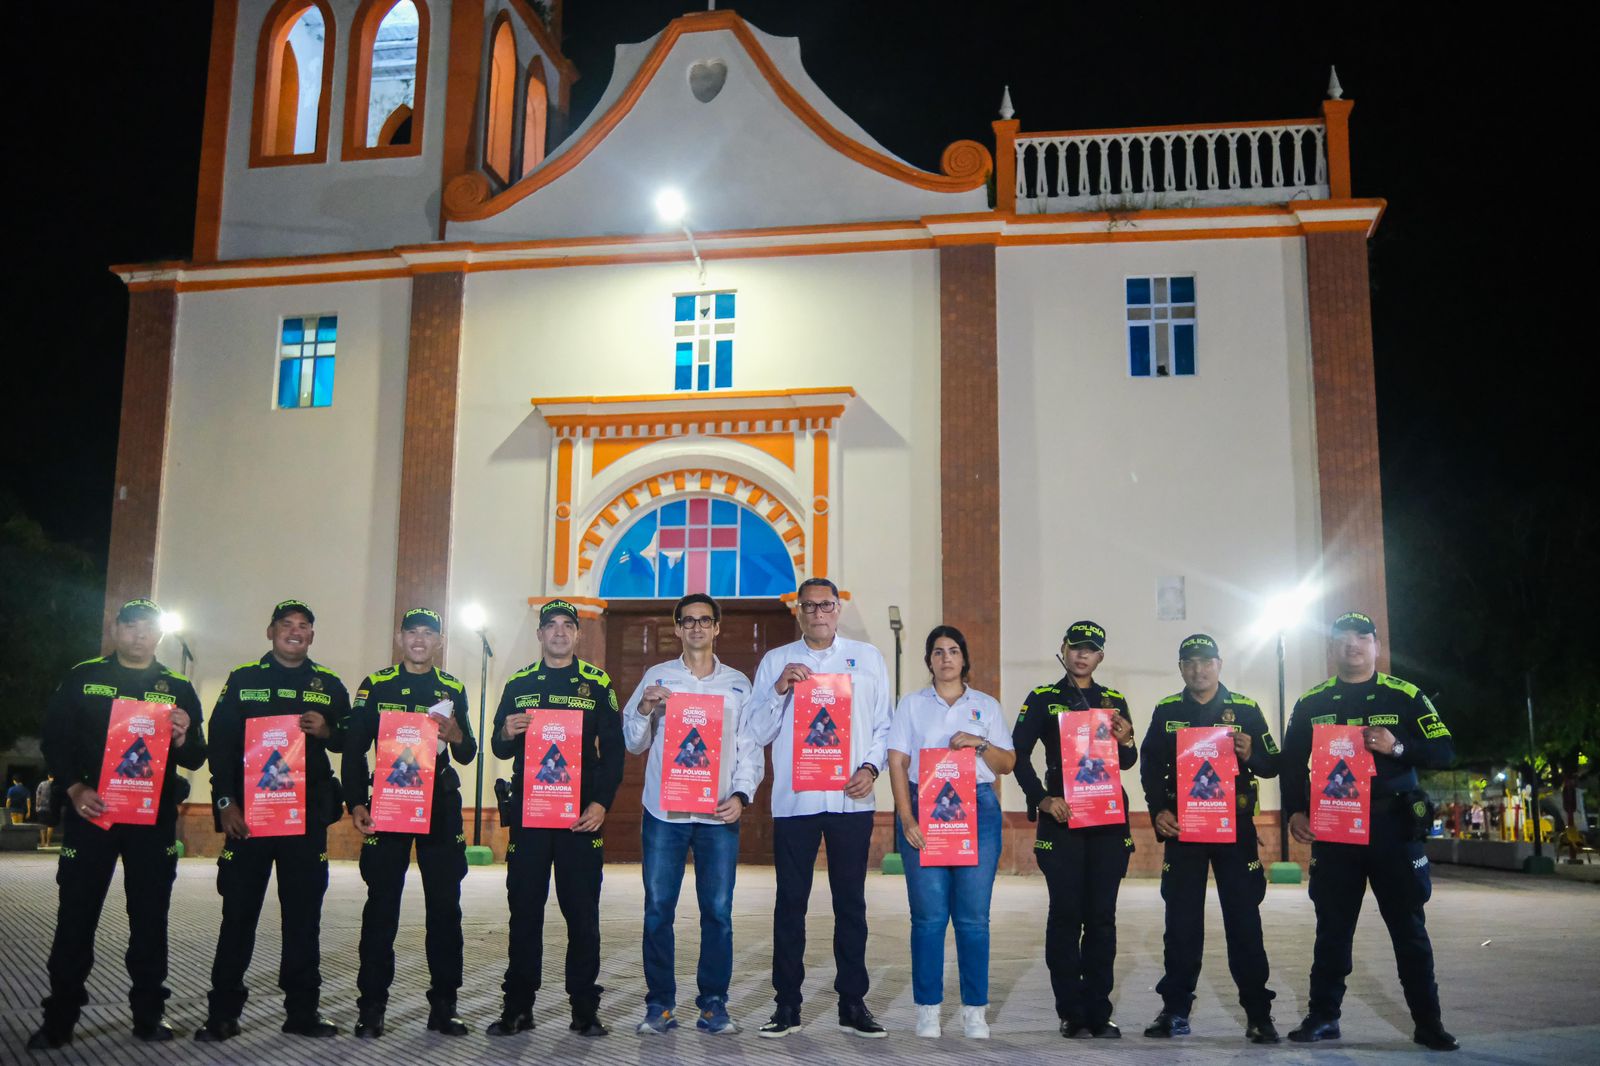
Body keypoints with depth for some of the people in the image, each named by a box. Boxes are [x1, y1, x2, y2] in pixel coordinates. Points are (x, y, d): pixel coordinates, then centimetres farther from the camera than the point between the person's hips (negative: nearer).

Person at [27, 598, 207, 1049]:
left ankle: (149, 1012, 13)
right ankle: (59, 1018, 11)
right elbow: (54, 740, 3)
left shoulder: (179, 689, 8)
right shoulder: (81, 678, 7)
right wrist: (75, 789, -11)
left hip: (154, 818, 1)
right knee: (75, 915, 1)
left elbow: (195, 759, 7)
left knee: (150, 918, 4)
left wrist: (182, 739, -16)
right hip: (89, 811, 0)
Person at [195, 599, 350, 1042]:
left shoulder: (329, 685, 10)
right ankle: (222, 1013, 12)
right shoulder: (242, 680, 6)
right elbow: (220, 744, 2)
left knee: (303, 913, 4)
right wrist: (225, 802, -6)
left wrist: (327, 732, -10)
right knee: (239, 911, 2)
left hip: (309, 814, 1)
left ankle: (302, 1011, 13)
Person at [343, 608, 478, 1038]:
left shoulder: (453, 689, 9)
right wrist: (356, 803, -6)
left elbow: (467, 755, 9)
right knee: (381, 906, 1)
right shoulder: (375, 685, 5)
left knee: (445, 906, 3)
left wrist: (456, 736, -13)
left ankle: (443, 1007, 11)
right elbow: (354, 748, 3)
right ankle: (371, 1009, 10)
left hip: (441, 807, 2)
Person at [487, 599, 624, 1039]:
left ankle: (585, 1009, 9)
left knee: (582, 912, 1)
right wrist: (506, 734, -11)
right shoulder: (518, 684, 11)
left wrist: (601, 802, -9)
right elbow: (499, 750, 13)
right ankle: (517, 1007, 13)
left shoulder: (598, 684, 6)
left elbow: (613, 749, 3)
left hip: (582, 814, -1)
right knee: (524, 908, 4)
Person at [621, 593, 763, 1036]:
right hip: (664, 812, 0)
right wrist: (644, 708, -12)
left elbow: (750, 749, 9)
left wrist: (741, 794, -6)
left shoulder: (738, 683, 11)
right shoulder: (657, 677, 8)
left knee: (718, 911, 0)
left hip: (719, 815, 1)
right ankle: (659, 1005, 10)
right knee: (658, 909, 0)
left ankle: (713, 1004, 10)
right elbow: (633, 743, 7)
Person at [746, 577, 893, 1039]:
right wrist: (780, 689, -10)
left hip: (852, 799, 1)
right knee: (791, 902, 3)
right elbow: (758, 732, 4)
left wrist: (871, 767, -6)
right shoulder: (775, 662, 9)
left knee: (851, 902, 6)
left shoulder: (867, 657, 11)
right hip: (794, 800, 0)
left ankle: (853, 1004, 14)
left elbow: (883, 724, 9)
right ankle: (787, 1005, 11)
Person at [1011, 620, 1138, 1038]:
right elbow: (1019, 754, -1)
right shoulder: (1042, 699, 5)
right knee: (1066, 914, -2)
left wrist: (1125, 741, -9)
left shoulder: (1114, 701, 14)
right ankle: (1072, 1013, 6)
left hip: (1109, 819, 3)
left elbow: (1128, 762, 13)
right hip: (1061, 818, -2)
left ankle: (1099, 1011, 11)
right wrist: (1041, 799, -12)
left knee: (1102, 916, 4)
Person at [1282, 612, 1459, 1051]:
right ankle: (1323, 1015, 15)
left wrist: (1397, 747, -18)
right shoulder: (1311, 703, 7)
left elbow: (1444, 751, -1)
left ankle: (1427, 1022, 13)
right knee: (1333, 927, 6)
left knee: (1409, 926, 4)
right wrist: (1295, 810, -3)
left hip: (1393, 825, -1)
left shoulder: (1405, 696, 4)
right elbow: (1292, 763, 9)